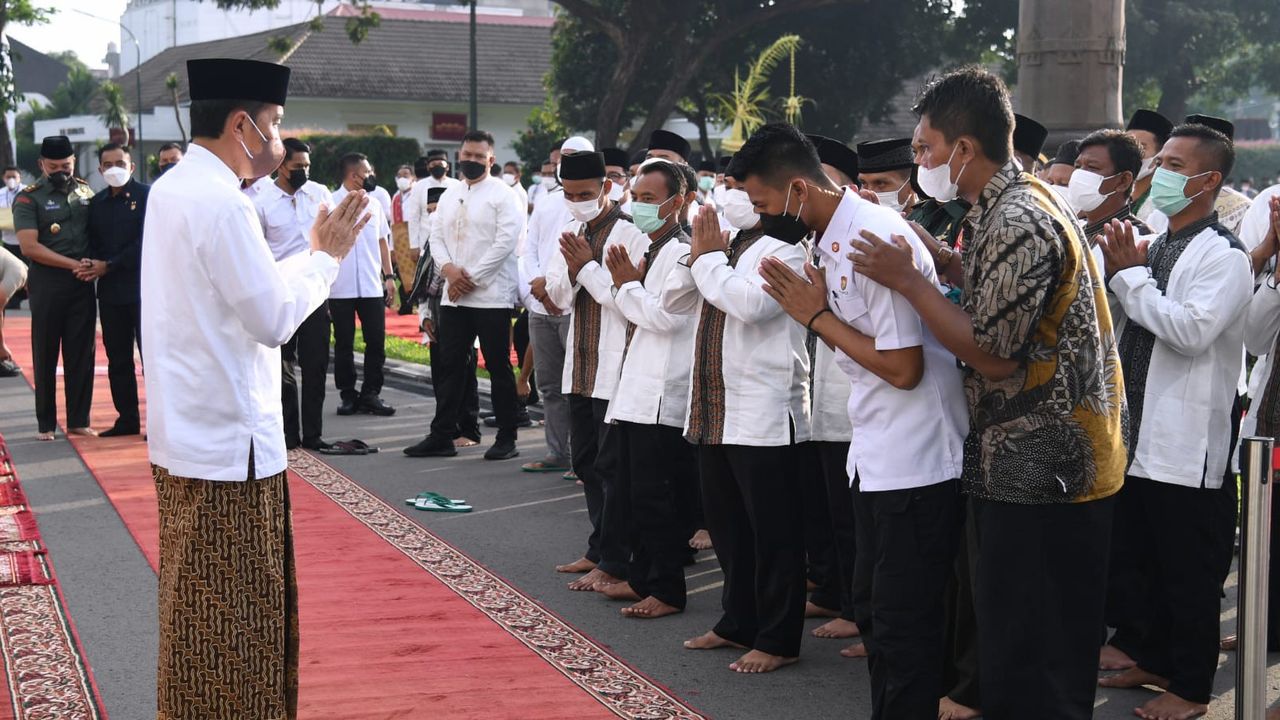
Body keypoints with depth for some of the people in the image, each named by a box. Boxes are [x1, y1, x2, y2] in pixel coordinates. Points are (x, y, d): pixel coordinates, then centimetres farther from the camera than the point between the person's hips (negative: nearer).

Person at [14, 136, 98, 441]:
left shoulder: (85, 192, 10)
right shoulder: (29, 198, -3)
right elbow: (29, 246, -12)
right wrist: (74, 264, -14)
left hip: (82, 282, 4)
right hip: (47, 283, -3)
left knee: (82, 353, 5)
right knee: (45, 356, 3)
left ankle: (78, 420, 13)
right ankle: (46, 423, 10)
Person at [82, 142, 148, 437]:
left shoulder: (146, 195, -4)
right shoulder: (97, 203, 13)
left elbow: (146, 242, -11)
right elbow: (93, 244, 14)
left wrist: (109, 265, -11)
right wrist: (93, 267, -8)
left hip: (142, 288, -6)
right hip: (110, 291, 6)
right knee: (117, 360, 9)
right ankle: (127, 418, 17)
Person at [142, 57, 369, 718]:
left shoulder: (175, 189, 10)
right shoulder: (220, 202, -19)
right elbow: (274, 318, -18)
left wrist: (315, 252, 12)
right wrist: (326, 256, -4)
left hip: (189, 433, 10)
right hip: (227, 441, -10)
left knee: (199, 610, 19)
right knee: (229, 620, 1)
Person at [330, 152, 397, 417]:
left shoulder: (374, 204, 11)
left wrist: (389, 276, 8)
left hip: (372, 286, 4)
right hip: (340, 288, -4)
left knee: (376, 342, 2)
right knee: (343, 345, 6)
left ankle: (371, 394, 11)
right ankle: (348, 395, 14)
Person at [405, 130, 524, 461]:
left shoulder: (502, 194, -5)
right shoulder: (450, 194, 15)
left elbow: (506, 240, -14)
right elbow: (436, 236, 12)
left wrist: (471, 278, -14)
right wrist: (448, 268, -8)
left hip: (491, 296, -6)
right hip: (454, 296, 6)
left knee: (499, 368, 1)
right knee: (449, 366, 8)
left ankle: (506, 439, 9)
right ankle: (441, 436, 14)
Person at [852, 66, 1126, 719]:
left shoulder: (1017, 224, -20)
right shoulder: (1017, 203, 13)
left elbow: (991, 353, -21)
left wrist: (908, 281, -15)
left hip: (1041, 475, -10)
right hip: (1032, 467, 10)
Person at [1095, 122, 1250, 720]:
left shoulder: (1223, 257, -12)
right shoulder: (1151, 248, 12)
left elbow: (1192, 331, -25)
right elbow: (1124, 326, 17)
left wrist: (1131, 275, -18)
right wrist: (1117, 274, 0)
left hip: (1187, 445, -8)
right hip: (1138, 435, 8)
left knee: (1189, 571, 3)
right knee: (1141, 560, 18)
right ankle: (1151, 659, 32)